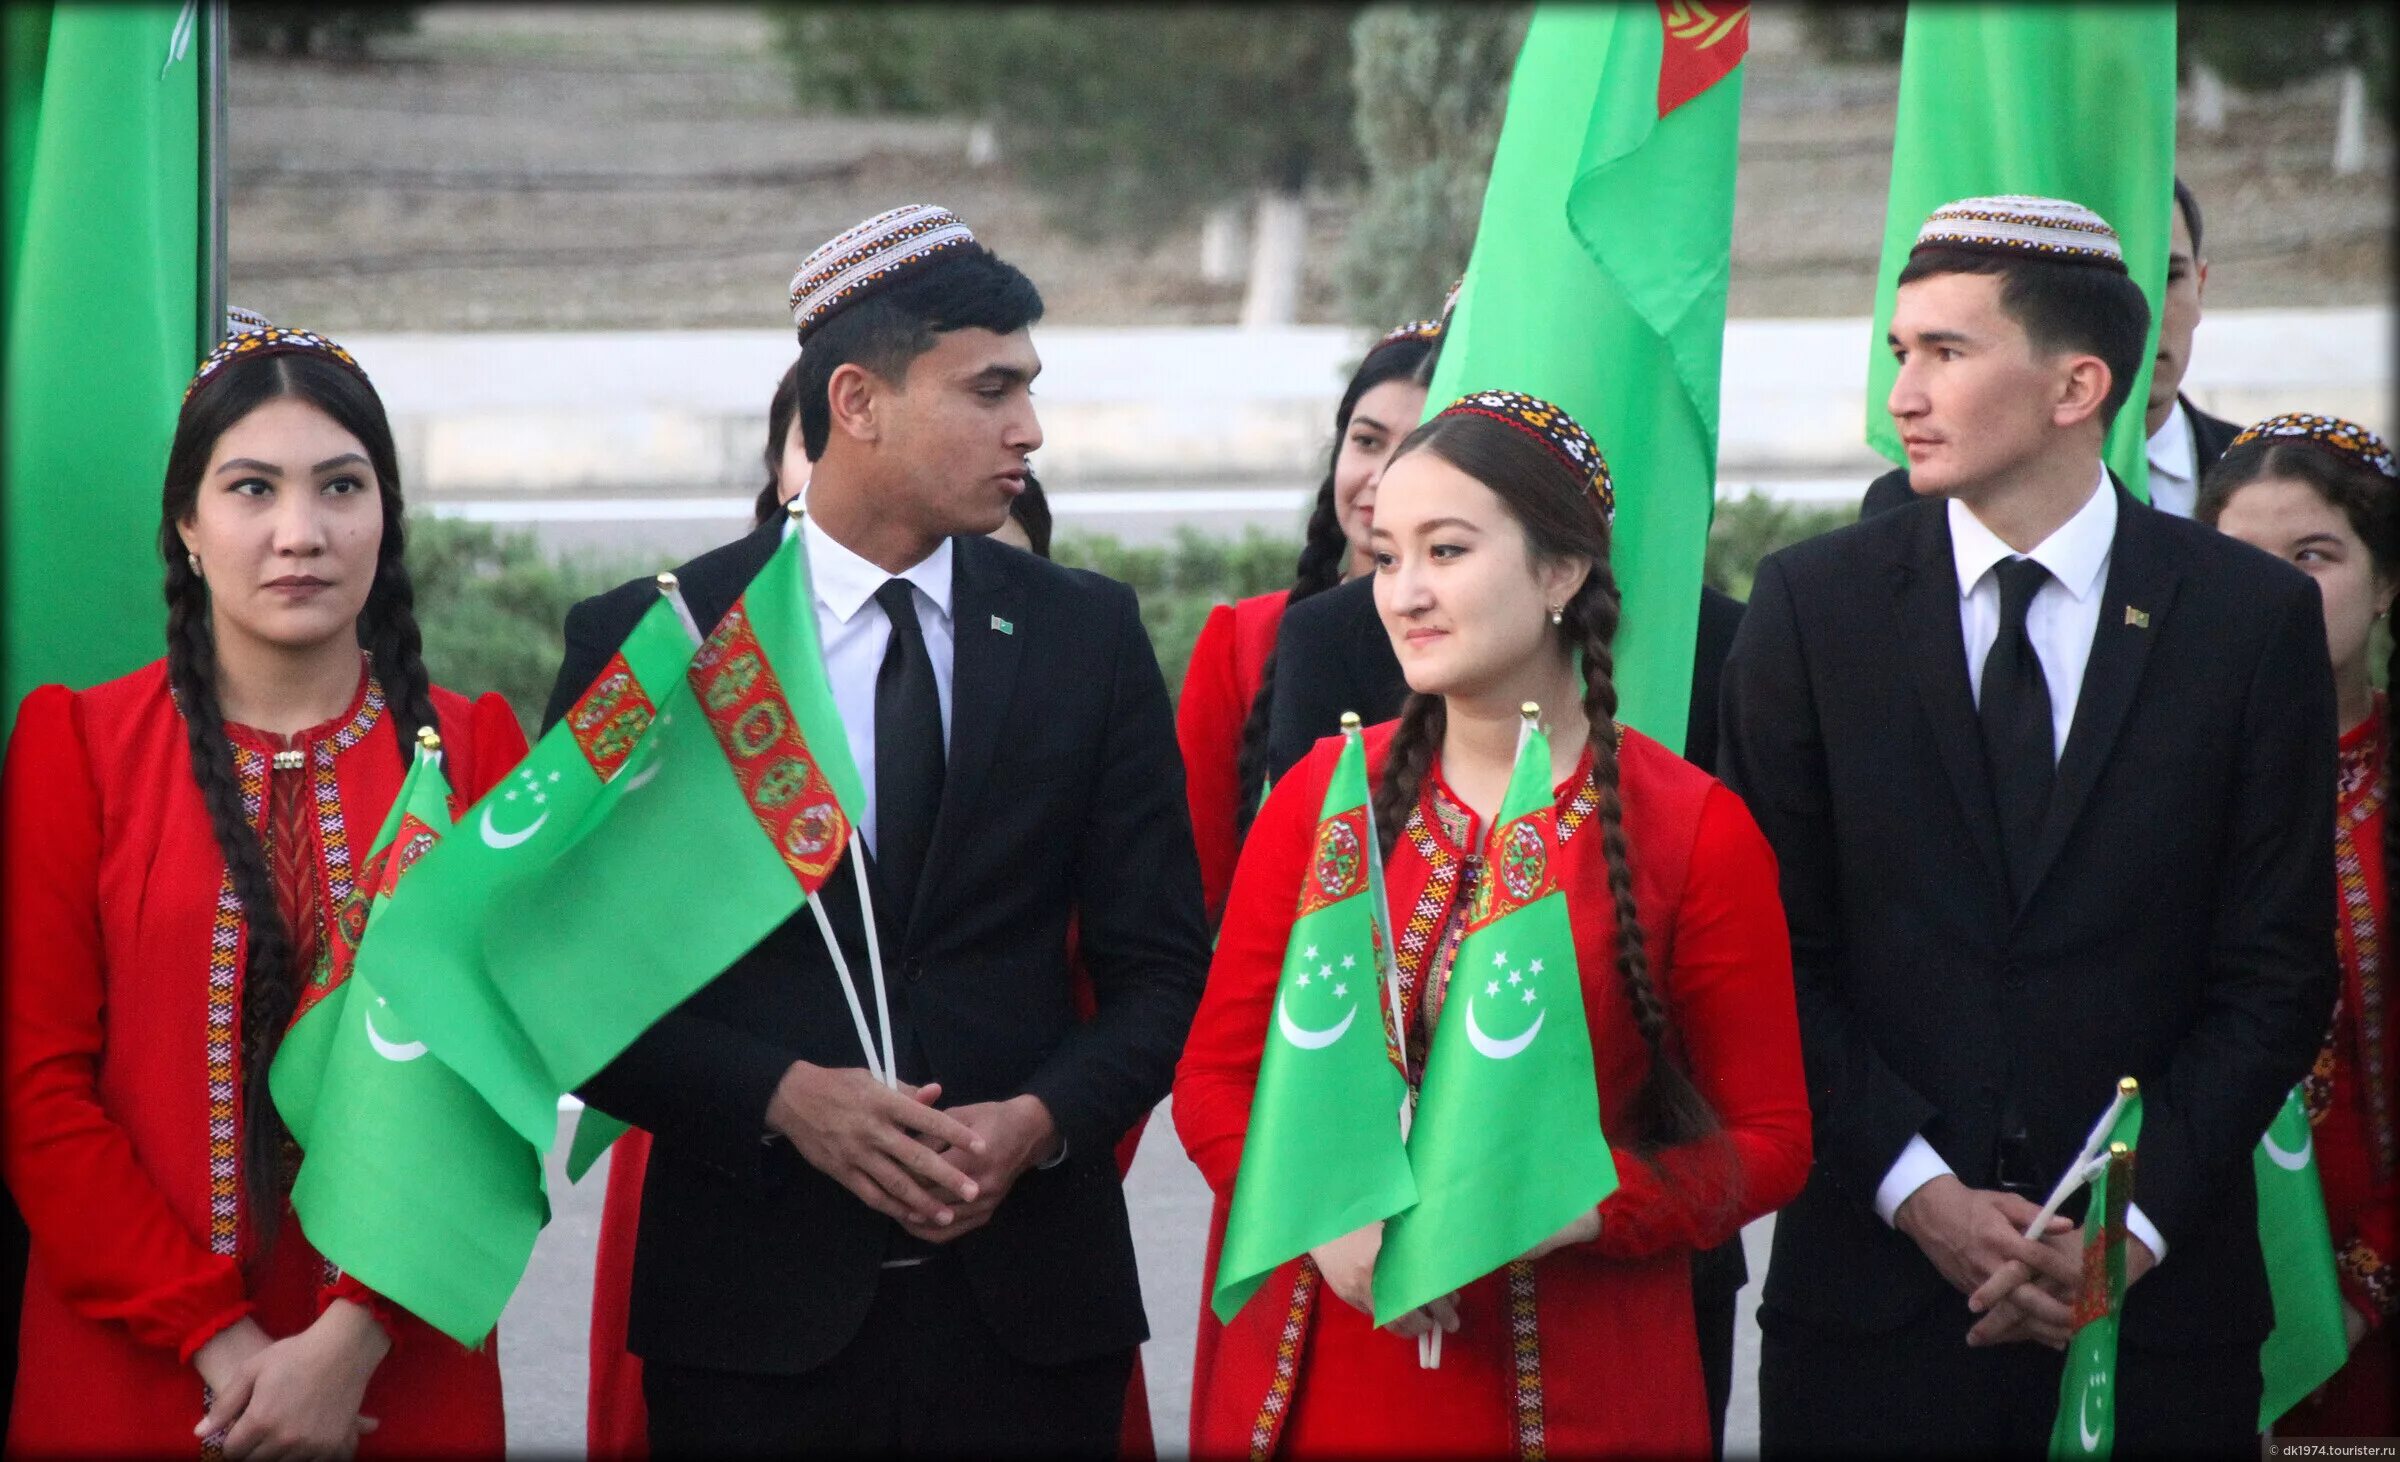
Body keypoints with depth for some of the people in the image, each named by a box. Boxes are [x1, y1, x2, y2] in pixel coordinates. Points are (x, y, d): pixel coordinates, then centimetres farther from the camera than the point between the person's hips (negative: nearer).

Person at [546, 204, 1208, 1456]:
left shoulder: (1086, 634, 8)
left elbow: (1162, 967, 7)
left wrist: (1043, 1119, -10)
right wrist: (783, 1097, -14)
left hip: (1028, 1299, 2)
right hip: (757, 1305, -2)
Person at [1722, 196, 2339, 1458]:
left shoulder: (2257, 617, 1)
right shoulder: (1812, 603, 3)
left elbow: (2277, 974, 0)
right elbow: (1775, 952, 0)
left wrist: (2133, 1226, -9)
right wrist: (1920, 1193, -10)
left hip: (2154, 1297, 0)